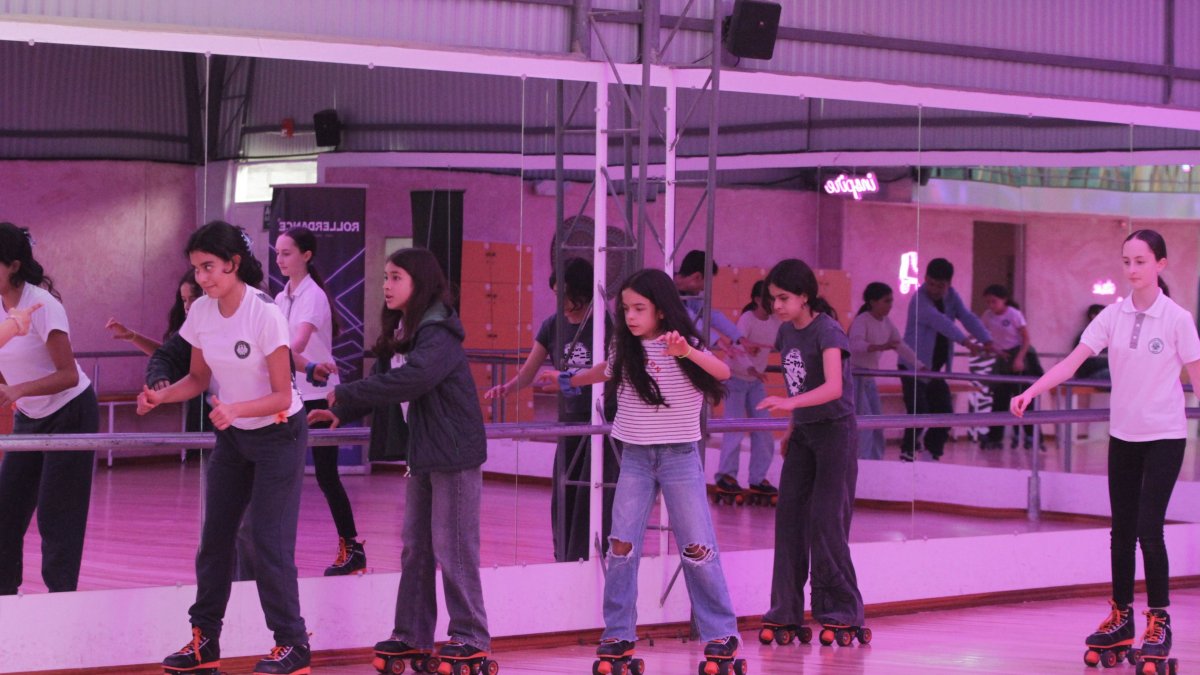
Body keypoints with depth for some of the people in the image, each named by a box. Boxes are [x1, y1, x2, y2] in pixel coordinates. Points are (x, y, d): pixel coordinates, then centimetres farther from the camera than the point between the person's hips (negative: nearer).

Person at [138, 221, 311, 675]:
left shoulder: (265, 314, -25)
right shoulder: (201, 312, -7)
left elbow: (282, 396, -22)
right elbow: (199, 378, 5)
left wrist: (235, 409, -38)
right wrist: (160, 396, -14)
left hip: (277, 435, -7)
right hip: (232, 435, 7)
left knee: (269, 542, -8)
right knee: (214, 537, 8)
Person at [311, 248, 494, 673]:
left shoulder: (438, 335, -18)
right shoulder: (402, 333, 12)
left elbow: (411, 379, -32)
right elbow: (385, 382, 12)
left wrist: (346, 394, -26)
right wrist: (340, 412, 1)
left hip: (454, 454, -9)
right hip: (422, 453, 9)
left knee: (452, 548, -5)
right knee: (415, 546, 11)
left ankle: (470, 639, 3)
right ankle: (412, 635, 18)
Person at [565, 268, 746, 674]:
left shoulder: (682, 346, -11)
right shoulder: (626, 349, 4)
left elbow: (723, 372, -28)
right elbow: (606, 371, 26)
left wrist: (687, 352, -46)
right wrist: (572, 381, 41)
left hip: (679, 456, -4)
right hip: (635, 457, 4)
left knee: (698, 548, -2)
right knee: (622, 546, -1)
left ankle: (721, 634, 6)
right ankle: (619, 634, 7)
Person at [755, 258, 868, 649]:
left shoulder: (827, 331, -16)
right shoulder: (786, 333, 7)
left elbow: (833, 388, -31)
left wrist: (790, 403, -44)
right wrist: (791, 429, 17)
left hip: (835, 430, -7)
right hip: (803, 433, 7)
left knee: (825, 521, -9)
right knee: (789, 517, 3)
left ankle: (841, 614, -1)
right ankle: (787, 614, 8)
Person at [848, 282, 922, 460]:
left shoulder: (887, 323, 8)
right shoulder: (862, 321, -16)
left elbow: (901, 347, 15)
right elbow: (856, 344, -35)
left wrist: (921, 367, 10)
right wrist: (881, 347, -49)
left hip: (869, 377, 9)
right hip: (854, 376, -9)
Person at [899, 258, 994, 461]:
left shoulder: (951, 297, 4)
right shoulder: (920, 301, -19)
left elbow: (967, 318, -10)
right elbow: (940, 322, -35)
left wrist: (986, 340, -29)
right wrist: (966, 342, -48)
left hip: (935, 368, 7)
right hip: (914, 366, -7)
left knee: (944, 413, 2)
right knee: (919, 412, -16)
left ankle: (932, 454, 15)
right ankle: (907, 454, 0)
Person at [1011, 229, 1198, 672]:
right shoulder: (1113, 316, 1)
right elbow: (1073, 361, -7)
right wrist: (1030, 393, -20)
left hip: (1164, 436, -4)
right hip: (1123, 436, 4)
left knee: (1149, 530, -9)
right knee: (1122, 531, 10)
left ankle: (1159, 622, 3)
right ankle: (1121, 618, 21)